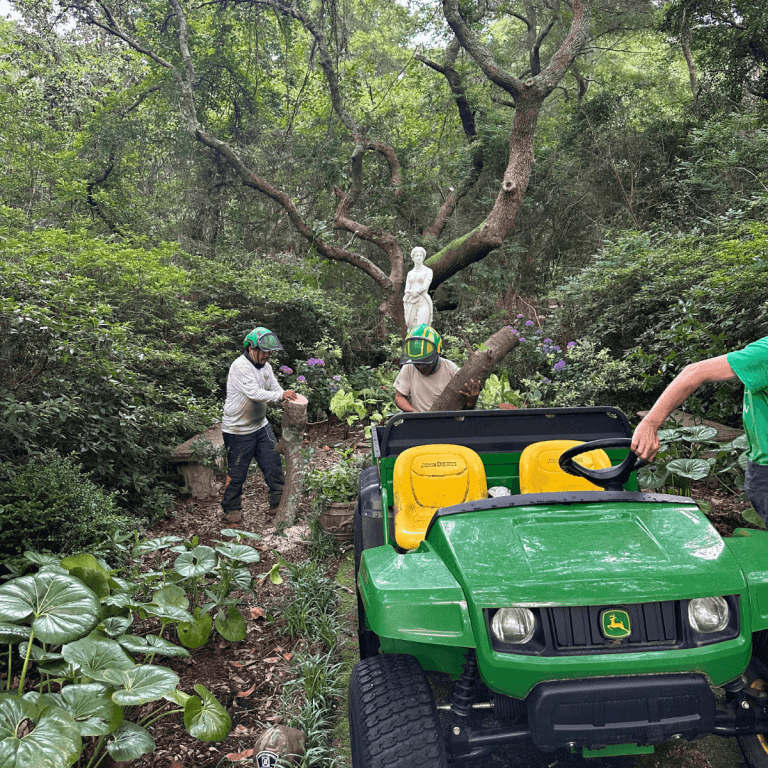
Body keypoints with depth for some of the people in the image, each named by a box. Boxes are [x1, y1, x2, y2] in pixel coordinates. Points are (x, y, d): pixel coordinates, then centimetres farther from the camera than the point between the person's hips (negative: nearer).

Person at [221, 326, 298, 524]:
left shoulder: (265, 366, 5)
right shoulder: (240, 366, -22)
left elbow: (275, 388, 9)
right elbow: (255, 393, -31)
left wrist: (288, 397, -11)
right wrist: (280, 395, -32)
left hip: (261, 426, 8)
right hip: (238, 431, -7)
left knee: (274, 463, 9)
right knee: (237, 472, 5)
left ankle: (279, 502, 22)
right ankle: (231, 508, 24)